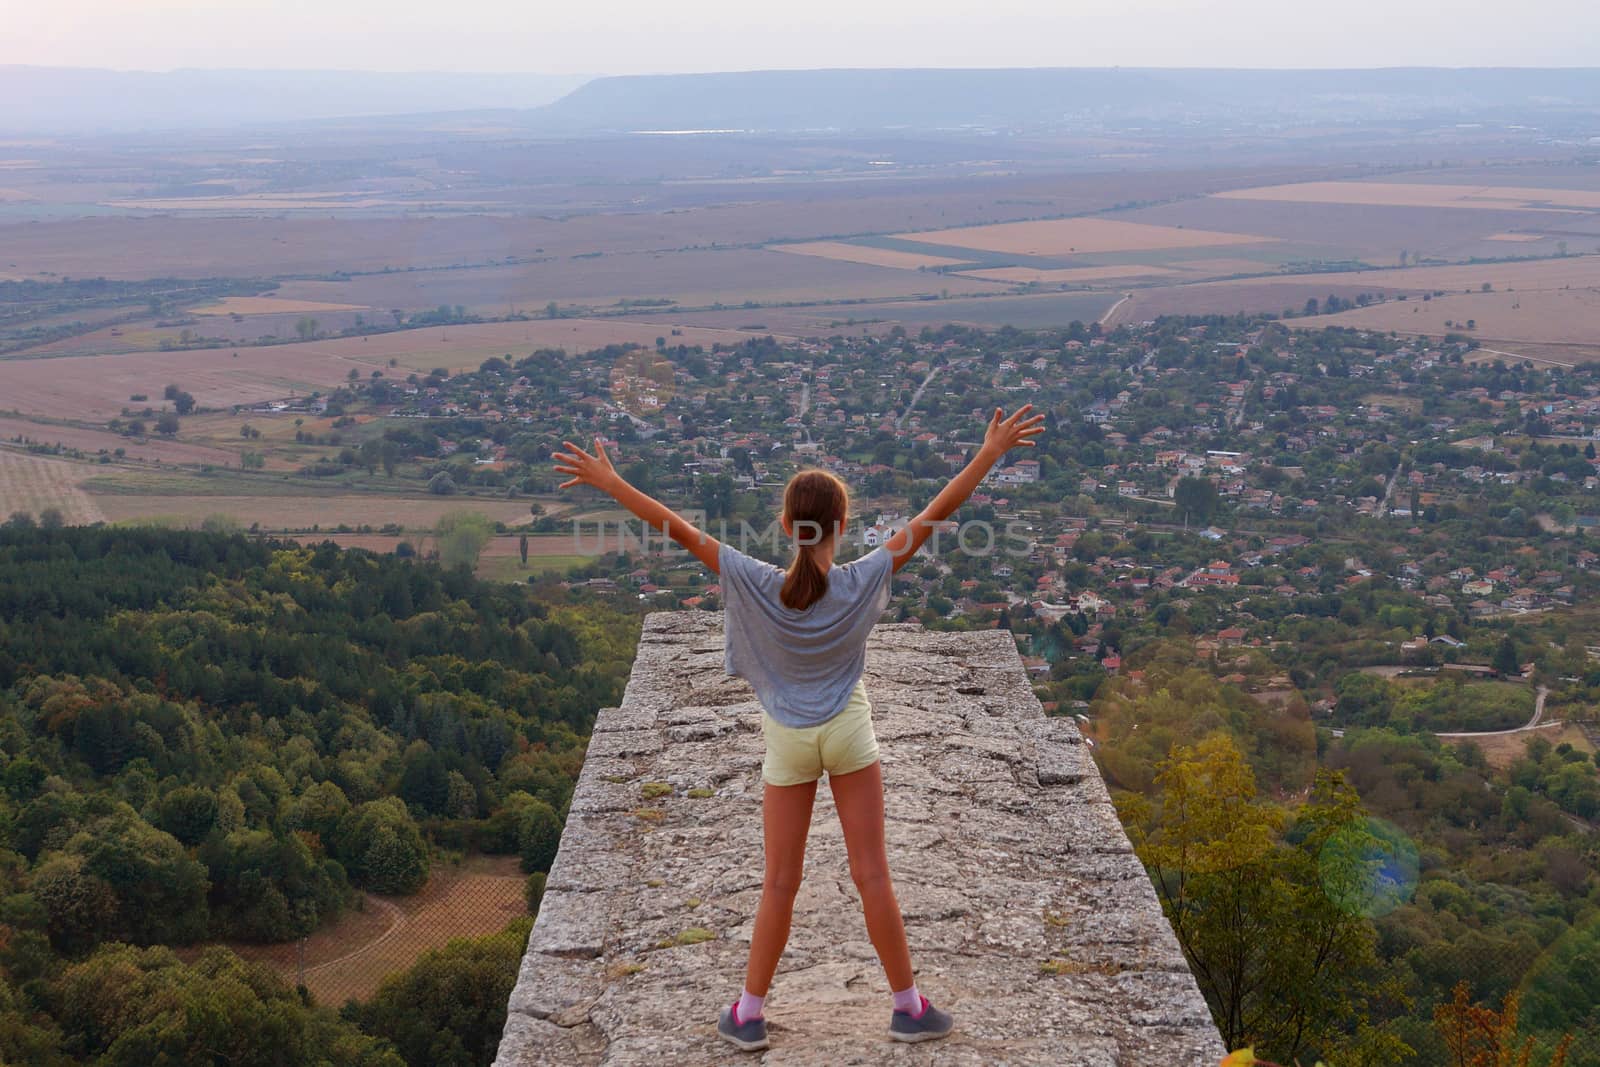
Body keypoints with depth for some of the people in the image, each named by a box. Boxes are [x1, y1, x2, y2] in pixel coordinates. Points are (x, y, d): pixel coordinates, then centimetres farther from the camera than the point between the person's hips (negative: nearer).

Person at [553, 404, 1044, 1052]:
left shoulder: (756, 584, -19)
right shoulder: (863, 583, -18)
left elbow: (677, 529, -16)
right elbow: (935, 514, -14)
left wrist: (608, 482, -9)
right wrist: (991, 452, -9)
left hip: (787, 742, 1)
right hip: (848, 733, 0)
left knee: (780, 884, 10)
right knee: (871, 875, 7)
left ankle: (748, 1014, 18)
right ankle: (908, 1006, 16)